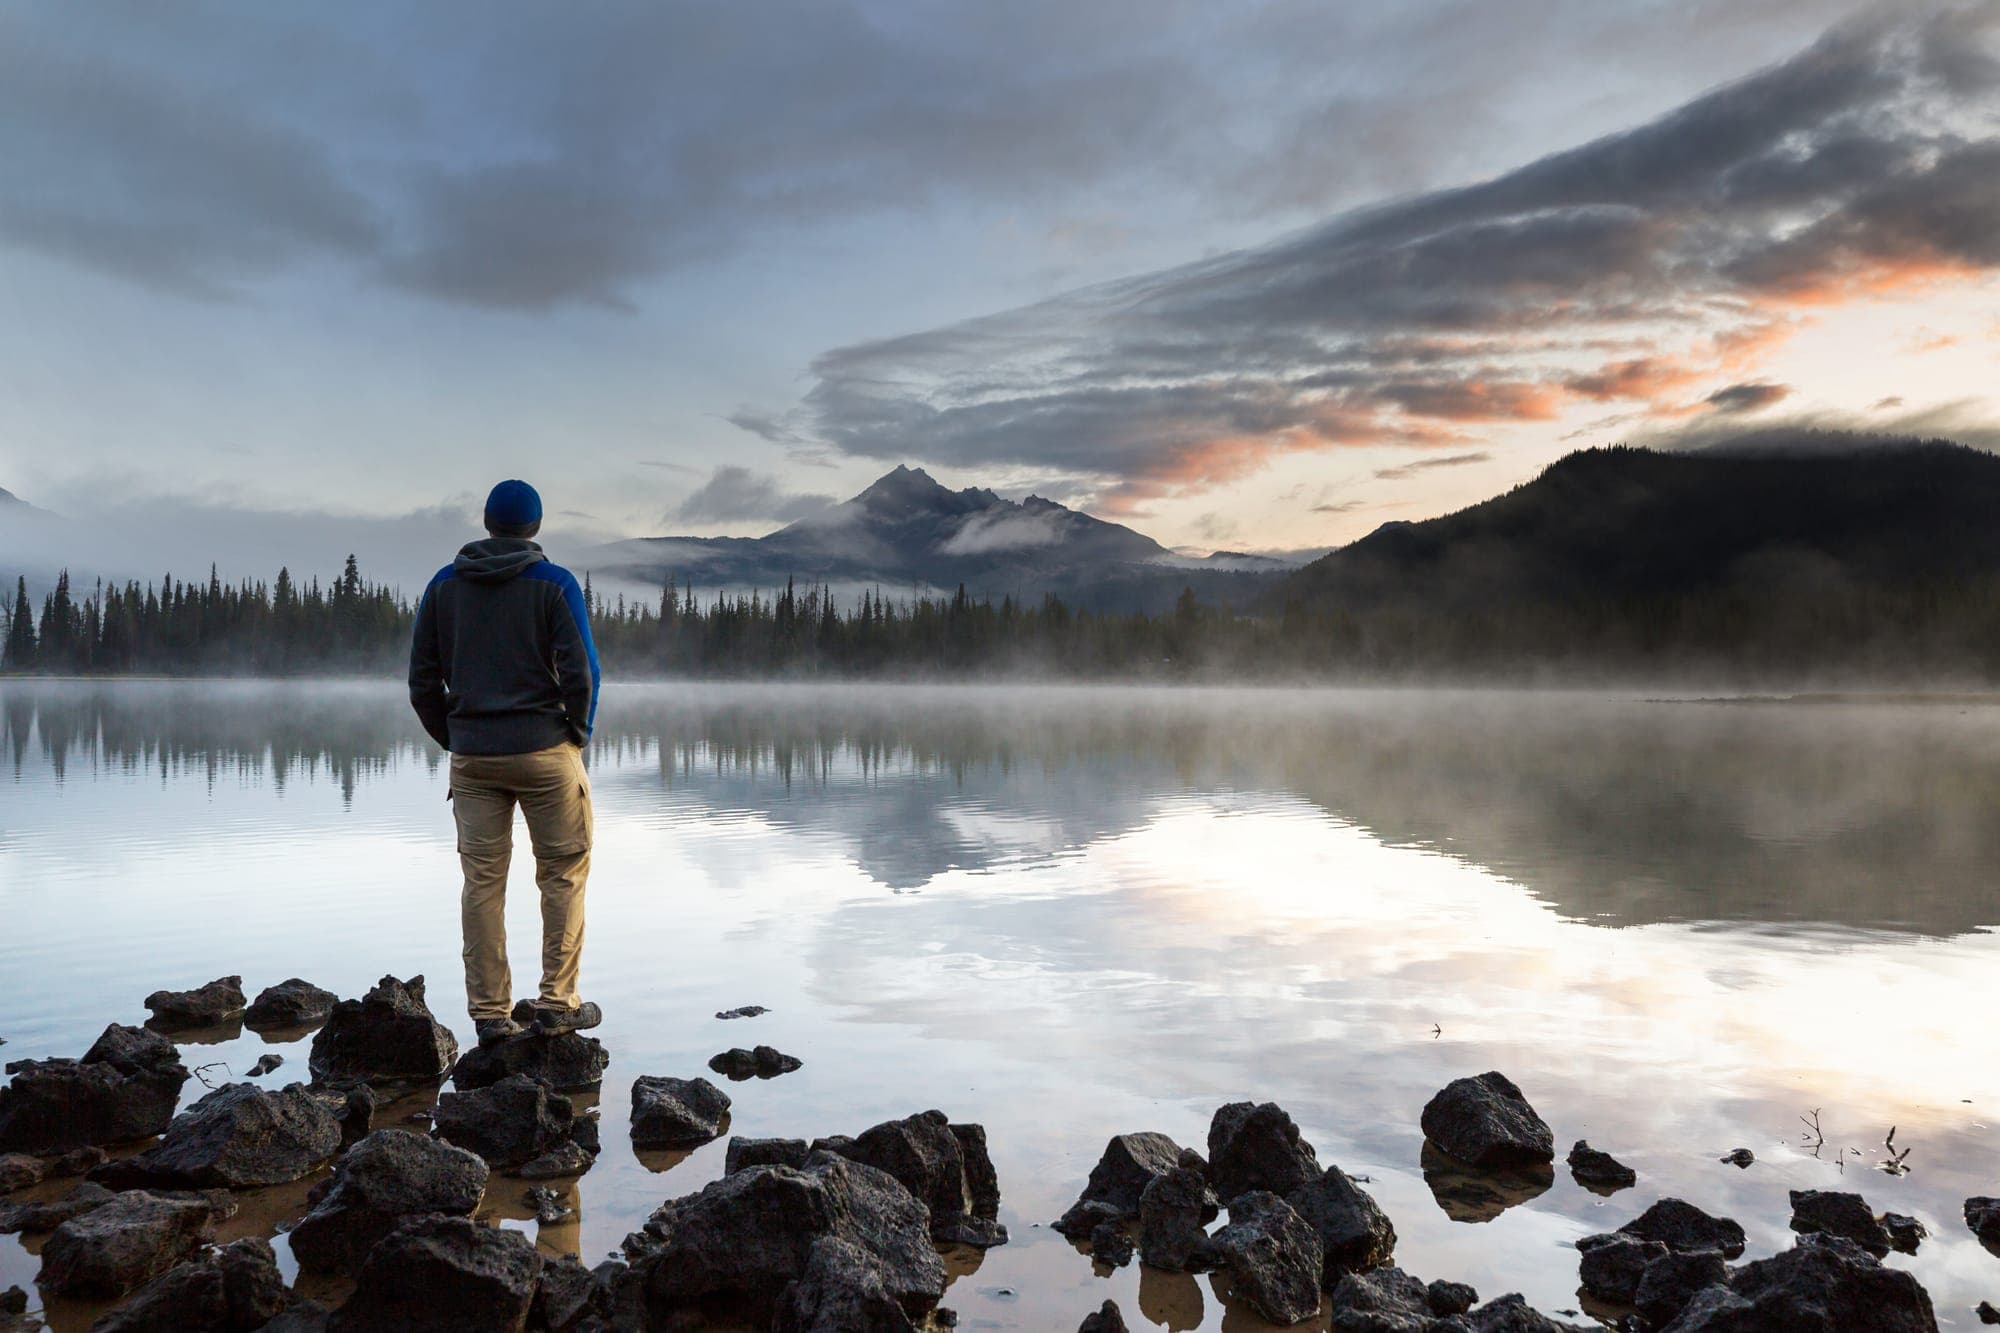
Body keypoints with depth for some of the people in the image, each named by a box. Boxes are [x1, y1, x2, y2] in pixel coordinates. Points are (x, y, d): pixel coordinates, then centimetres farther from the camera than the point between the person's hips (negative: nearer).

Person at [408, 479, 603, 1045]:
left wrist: (454, 739, 14)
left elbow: (422, 680, 7)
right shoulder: (554, 584, -4)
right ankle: (557, 1001, 7)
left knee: (482, 881, 7)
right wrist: (578, 733, 3)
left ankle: (489, 1012, 10)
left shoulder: (444, 585, 7)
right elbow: (581, 673, -10)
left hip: (471, 758, 3)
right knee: (563, 872, 8)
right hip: (545, 751, -3)